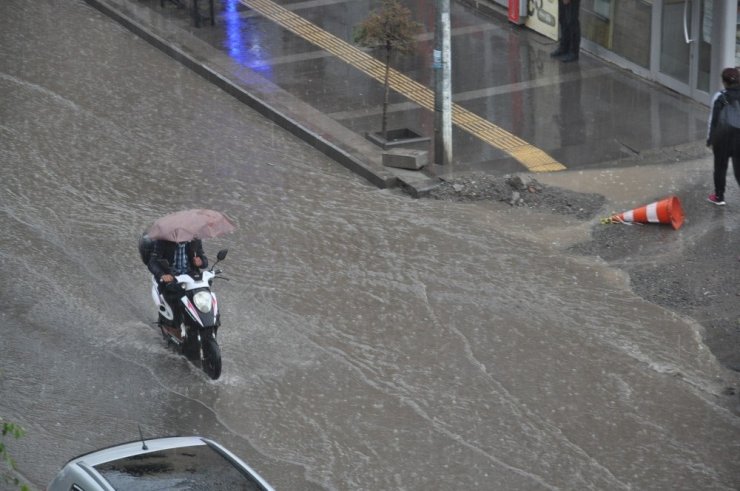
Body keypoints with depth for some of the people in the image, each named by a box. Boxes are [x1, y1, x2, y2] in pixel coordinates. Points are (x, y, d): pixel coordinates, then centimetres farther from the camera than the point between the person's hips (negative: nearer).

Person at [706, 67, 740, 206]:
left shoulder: (720, 98, -14)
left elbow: (713, 120, -10)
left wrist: (709, 138, 1)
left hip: (722, 138, -2)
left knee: (720, 168, 16)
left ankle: (719, 197, 27)